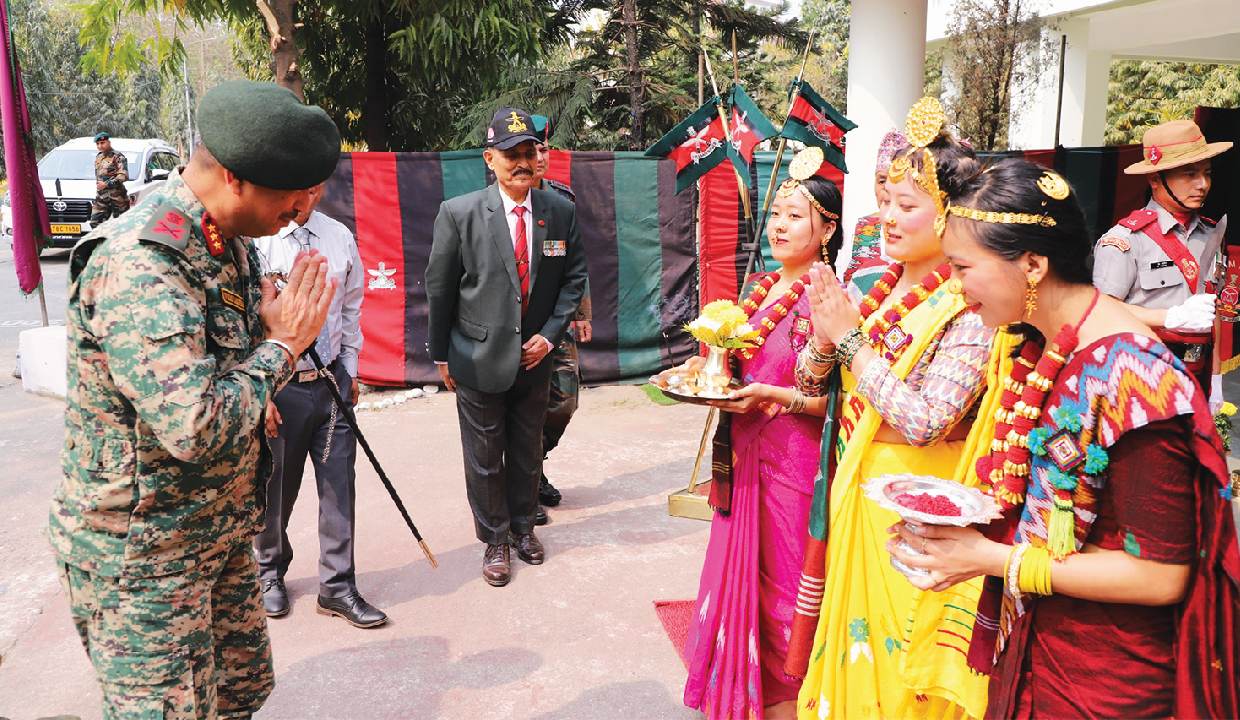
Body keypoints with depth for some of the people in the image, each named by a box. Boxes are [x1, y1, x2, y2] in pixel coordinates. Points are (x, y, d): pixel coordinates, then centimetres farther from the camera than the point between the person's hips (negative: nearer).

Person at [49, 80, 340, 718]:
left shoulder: (231, 244, 3)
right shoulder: (139, 264, -27)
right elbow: (195, 428, -34)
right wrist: (281, 345, -21)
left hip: (219, 536, 9)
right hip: (142, 557, -8)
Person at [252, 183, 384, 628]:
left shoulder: (340, 237, 2)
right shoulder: (255, 240, -11)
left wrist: (350, 369, 13)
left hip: (332, 381, 4)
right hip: (279, 386, -3)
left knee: (339, 484, 6)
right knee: (276, 488, 13)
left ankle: (337, 587, 20)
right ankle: (270, 572, 38)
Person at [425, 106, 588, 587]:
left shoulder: (560, 212, -2)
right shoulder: (459, 213, -10)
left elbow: (573, 277, 6)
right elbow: (439, 287, -3)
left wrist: (550, 334, -5)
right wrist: (441, 354, 1)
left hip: (535, 355, 3)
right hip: (479, 358, -2)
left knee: (528, 451, 18)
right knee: (484, 457, 9)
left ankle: (523, 526, 39)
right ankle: (495, 539, 29)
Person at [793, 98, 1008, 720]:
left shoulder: (968, 311, -17)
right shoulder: (880, 290, 3)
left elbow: (923, 422, -27)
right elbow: (812, 380, 6)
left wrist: (852, 339, -22)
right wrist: (826, 338, -15)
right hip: (855, 491, 7)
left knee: (897, 658, 10)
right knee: (854, 635, 22)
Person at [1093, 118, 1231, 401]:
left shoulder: (1212, 233, 11)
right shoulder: (1126, 238, -10)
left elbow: (1213, 313, 15)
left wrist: (1216, 379, 15)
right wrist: (1173, 317, -23)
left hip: (1197, 375, 6)